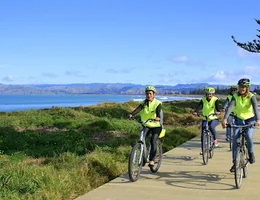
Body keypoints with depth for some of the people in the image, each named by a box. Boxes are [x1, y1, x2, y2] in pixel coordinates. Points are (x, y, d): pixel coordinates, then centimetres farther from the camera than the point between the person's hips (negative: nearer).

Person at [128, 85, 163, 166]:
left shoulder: (157, 103, -10)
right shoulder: (144, 103, -2)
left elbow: (158, 112, -28)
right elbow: (138, 109, -20)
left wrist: (158, 118, -52)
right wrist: (131, 114, -41)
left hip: (156, 125, -3)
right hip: (146, 125, 3)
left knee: (153, 141, -20)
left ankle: (151, 160, -7)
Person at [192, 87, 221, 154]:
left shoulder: (215, 100, -12)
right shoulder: (203, 100, -7)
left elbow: (217, 106, -28)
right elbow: (199, 106, -23)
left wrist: (218, 112, -51)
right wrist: (195, 112, -44)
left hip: (214, 119, -3)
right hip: (205, 119, 3)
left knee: (211, 127, -34)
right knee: (203, 135, -3)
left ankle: (215, 139, -8)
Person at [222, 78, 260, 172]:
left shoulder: (251, 96, -17)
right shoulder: (235, 97, -12)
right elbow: (230, 107, -26)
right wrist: (225, 119, -42)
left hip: (250, 119, -2)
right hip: (239, 119, 2)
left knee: (248, 135, -28)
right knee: (235, 139, -12)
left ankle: (251, 153, 2)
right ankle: (235, 162, -3)